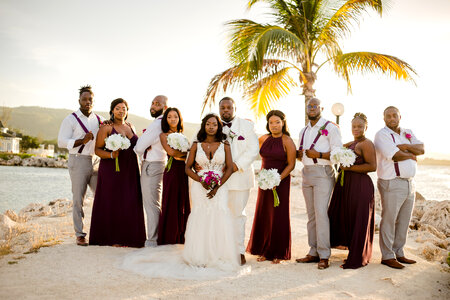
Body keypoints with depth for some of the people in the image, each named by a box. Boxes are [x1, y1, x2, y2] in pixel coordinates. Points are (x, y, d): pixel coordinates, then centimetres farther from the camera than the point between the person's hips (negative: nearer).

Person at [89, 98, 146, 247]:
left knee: (130, 203, 2)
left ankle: (127, 237, 10)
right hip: (111, 170, -5)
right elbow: (97, 149, -6)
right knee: (111, 203, -3)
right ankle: (111, 238, 7)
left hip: (130, 170, 5)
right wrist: (111, 155, -22)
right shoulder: (106, 128, -2)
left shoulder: (131, 127, 15)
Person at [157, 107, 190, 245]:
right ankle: (168, 239, 7)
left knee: (184, 204, 6)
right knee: (171, 204, -2)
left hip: (184, 172, 5)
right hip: (172, 171, -5)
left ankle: (181, 238, 15)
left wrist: (179, 154, -4)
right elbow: (170, 151, -11)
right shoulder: (164, 135, 4)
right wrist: (186, 151, -1)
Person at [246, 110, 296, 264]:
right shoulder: (263, 139, 5)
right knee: (263, 215, 7)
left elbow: (291, 164, -11)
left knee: (279, 215, 2)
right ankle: (264, 250, 21)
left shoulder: (287, 141, -9)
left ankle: (278, 253, 16)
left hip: (281, 181, -4)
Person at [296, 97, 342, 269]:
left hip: (323, 173, -7)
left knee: (321, 213, -12)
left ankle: (324, 256, -8)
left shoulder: (331, 128, -1)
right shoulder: (303, 131, 20)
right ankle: (313, 252, 12)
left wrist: (319, 155, -20)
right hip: (307, 173, 7)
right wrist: (299, 154, 5)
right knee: (311, 214, 7)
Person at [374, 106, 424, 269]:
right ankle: (387, 256, 4)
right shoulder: (382, 135, -7)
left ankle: (398, 253, 22)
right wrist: (412, 155, -1)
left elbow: (422, 149, 3)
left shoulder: (408, 133, 17)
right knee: (389, 220, -4)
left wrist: (404, 147, -12)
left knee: (404, 221, 12)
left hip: (410, 183, 7)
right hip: (392, 183, -7)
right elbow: (395, 156, -18)